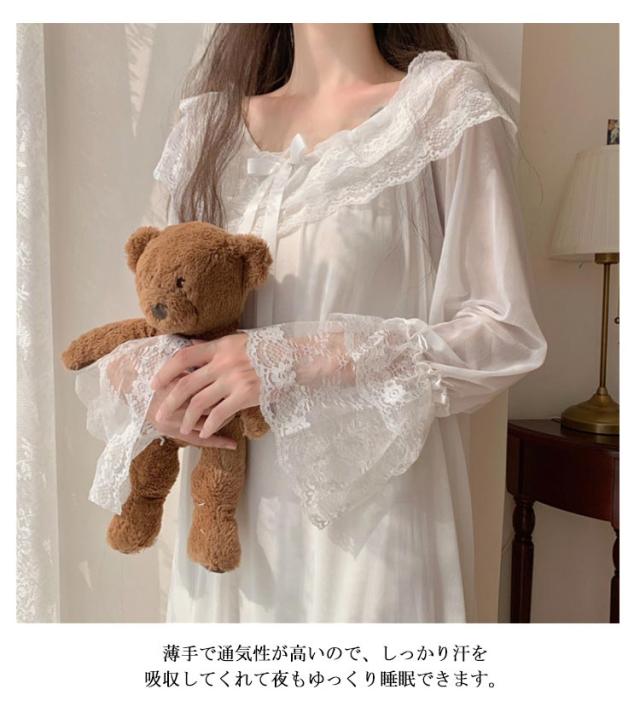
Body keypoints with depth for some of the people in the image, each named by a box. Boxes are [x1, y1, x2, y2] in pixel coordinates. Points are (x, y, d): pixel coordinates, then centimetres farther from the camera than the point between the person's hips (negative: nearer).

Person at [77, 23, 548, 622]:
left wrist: (299, 359, -21)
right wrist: (161, 387, -5)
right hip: (231, 497, 5)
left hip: (372, 500, -4)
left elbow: (504, 333, -11)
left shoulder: (446, 99, -3)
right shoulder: (211, 121, 9)